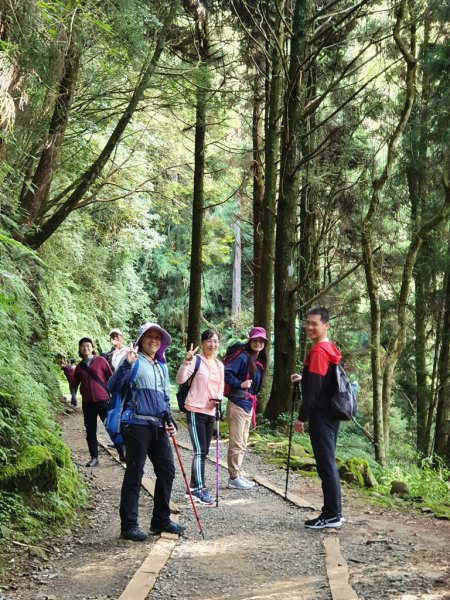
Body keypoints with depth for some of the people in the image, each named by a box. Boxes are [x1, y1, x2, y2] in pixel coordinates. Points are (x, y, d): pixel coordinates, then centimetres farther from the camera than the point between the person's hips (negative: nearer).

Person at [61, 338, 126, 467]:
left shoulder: (100, 361, 0)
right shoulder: (79, 367, 11)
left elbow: (111, 378, 1)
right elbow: (74, 384, 9)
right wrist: (67, 370, 0)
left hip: (103, 400, -4)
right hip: (87, 403, 4)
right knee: (90, 431, 5)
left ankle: (122, 453, 8)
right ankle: (94, 457, 12)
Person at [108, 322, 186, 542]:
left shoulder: (162, 366, 18)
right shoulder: (135, 362, -4)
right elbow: (112, 387, -16)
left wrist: (169, 421, 13)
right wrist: (126, 364, -27)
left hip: (158, 427, 8)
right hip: (137, 424, -8)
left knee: (167, 471, 10)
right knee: (134, 474, -4)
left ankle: (161, 520, 23)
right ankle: (129, 525, 4)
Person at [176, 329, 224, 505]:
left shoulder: (220, 365, 11)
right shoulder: (196, 360, -9)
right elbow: (180, 380, -20)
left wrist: (217, 398, -4)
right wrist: (186, 362, -35)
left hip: (210, 412, 7)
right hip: (195, 411, -7)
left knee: (204, 451, 11)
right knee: (200, 451, -10)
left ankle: (194, 487, 21)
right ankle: (200, 489, -7)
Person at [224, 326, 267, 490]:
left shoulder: (258, 362, 12)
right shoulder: (243, 357, -13)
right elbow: (225, 372, -23)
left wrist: (253, 403, 15)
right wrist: (240, 384, -22)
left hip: (248, 406, 9)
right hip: (237, 404, -9)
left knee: (242, 444, 14)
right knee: (236, 444, -3)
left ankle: (236, 475, 22)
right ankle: (234, 478, 4)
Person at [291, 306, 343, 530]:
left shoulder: (318, 351, -16)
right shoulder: (330, 349, 14)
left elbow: (314, 388, -20)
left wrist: (302, 417, -15)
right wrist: (303, 378, 20)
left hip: (321, 415, -10)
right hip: (331, 414, 10)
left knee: (326, 465, -4)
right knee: (328, 464, 14)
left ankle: (331, 515, 1)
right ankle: (333, 512, 21)